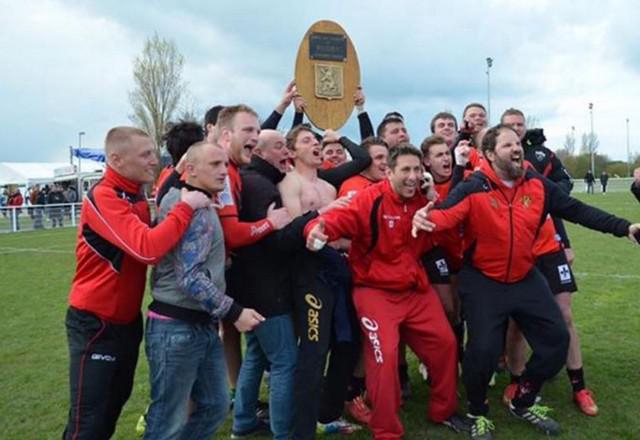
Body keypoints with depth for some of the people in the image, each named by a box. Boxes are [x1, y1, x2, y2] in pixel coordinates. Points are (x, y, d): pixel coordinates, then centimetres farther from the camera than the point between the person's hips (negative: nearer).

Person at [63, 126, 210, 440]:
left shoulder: (137, 197, 7)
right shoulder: (103, 198, -23)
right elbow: (147, 249, -35)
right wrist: (186, 206, -26)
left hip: (127, 320, 9)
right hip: (95, 324, -9)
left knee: (115, 403, 22)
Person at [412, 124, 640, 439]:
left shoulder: (538, 185, -2)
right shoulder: (473, 188, -17)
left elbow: (577, 210, 4)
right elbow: (446, 214, -32)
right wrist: (426, 218, -56)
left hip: (526, 279, 6)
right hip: (483, 282, -5)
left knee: (556, 340, 8)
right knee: (484, 349, -13)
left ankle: (523, 403, 32)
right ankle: (478, 414, 18)